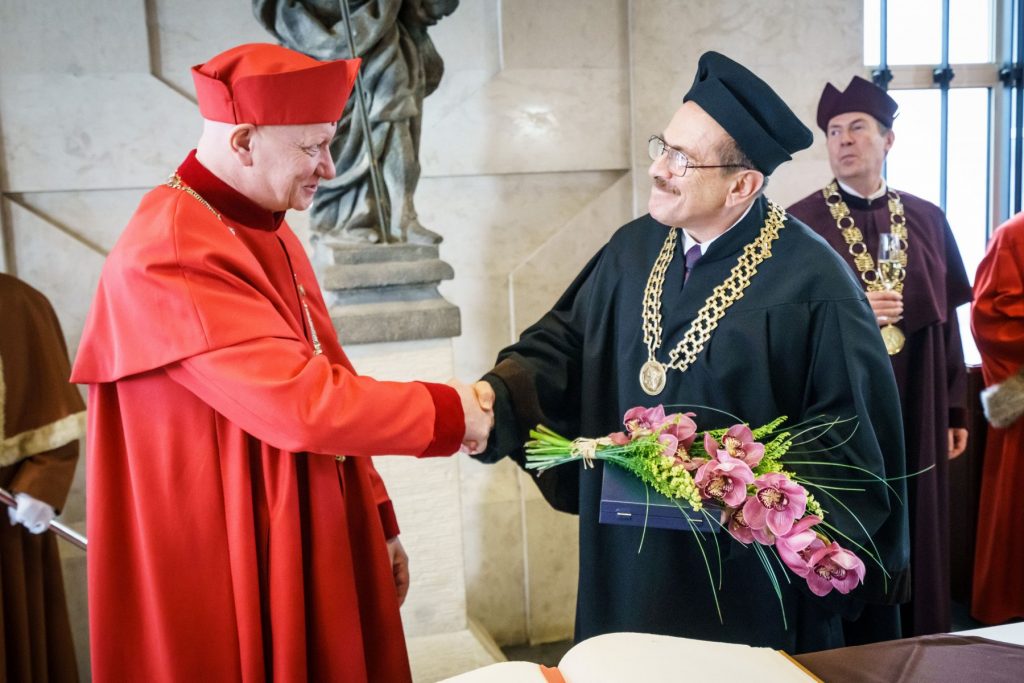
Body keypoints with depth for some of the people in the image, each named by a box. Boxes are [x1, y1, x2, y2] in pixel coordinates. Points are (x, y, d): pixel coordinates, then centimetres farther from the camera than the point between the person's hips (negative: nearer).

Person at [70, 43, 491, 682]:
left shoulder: (269, 233, 8)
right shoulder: (170, 254, -22)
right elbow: (302, 403, -28)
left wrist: (378, 520, 12)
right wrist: (447, 412, -15)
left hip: (317, 550, 8)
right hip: (232, 570, -8)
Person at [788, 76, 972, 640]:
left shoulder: (927, 220, 8)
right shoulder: (799, 225, -4)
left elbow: (946, 320, 9)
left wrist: (955, 410, 8)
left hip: (916, 420, 4)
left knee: (914, 547, 12)